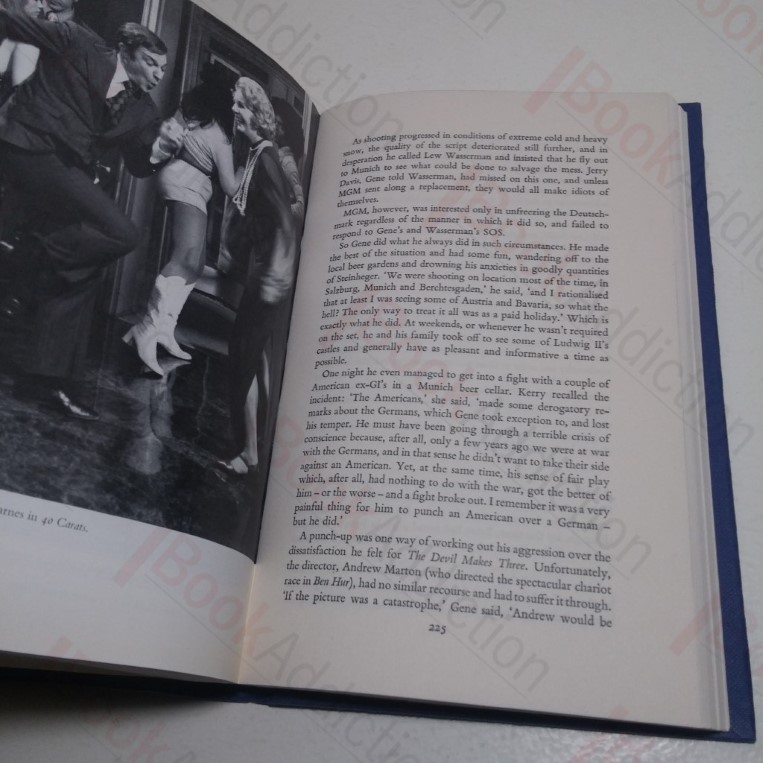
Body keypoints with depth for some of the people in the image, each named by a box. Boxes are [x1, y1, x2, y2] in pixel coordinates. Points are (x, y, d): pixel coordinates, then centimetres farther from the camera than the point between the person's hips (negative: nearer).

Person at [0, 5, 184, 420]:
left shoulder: (143, 110, 11)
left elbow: (139, 166, 8)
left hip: (69, 170, 7)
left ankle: (53, 376, 11)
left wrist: (161, 148, -11)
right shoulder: (78, 44, -2)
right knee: (121, 233, -23)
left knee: (80, 276, 3)